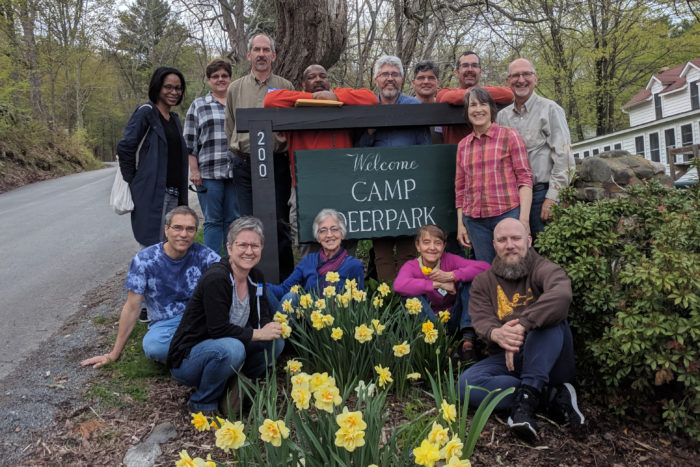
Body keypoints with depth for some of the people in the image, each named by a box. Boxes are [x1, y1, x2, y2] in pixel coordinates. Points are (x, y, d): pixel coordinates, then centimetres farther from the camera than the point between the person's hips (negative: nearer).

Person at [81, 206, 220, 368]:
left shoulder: (202, 254, -5)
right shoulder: (145, 260, -8)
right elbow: (132, 308, -4)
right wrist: (114, 354, -2)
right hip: (165, 324, -1)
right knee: (152, 345, -36)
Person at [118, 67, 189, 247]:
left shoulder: (174, 119, 17)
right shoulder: (146, 113, -7)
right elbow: (125, 148, -10)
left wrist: (181, 195, 15)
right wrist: (133, 182, -7)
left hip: (174, 195, 8)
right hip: (151, 194, -8)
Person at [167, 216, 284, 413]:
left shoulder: (256, 278, 1)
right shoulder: (215, 279, -23)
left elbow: (263, 318, 4)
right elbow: (218, 329, -26)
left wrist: (272, 328, -18)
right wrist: (256, 334, -22)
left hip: (220, 352, 7)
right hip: (186, 358, -7)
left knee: (276, 342, -6)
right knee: (231, 348, -36)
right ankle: (202, 403, -11)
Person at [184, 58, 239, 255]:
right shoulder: (198, 105, 10)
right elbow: (190, 142, 6)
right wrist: (194, 170, -3)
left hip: (236, 171, 2)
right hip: (209, 173, -1)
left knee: (234, 220, 5)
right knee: (213, 220, 1)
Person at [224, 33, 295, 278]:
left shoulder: (285, 87, 9)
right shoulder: (235, 88, 12)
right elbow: (229, 127, 17)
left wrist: (283, 139, -3)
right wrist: (241, 152, 14)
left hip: (277, 163, -1)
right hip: (245, 164, 1)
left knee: (279, 223, 0)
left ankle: (285, 278, 10)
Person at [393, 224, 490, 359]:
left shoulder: (450, 260, -7)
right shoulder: (411, 266, -9)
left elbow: (485, 267, -20)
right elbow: (399, 285, -34)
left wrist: (450, 276, -26)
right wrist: (437, 284, -31)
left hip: (454, 320, 2)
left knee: (469, 279, -14)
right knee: (411, 294, -25)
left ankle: (468, 338, -20)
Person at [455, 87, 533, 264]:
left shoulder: (509, 135, 2)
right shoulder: (462, 145, 14)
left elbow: (525, 178, -2)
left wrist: (524, 220, -11)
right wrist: (460, 224, 12)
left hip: (507, 214, -3)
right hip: (475, 220, 4)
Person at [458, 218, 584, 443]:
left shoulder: (544, 270, -3)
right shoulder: (483, 282, 10)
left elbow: (562, 296, -28)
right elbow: (481, 319, -8)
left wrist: (522, 325, -41)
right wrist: (496, 334, -34)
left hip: (548, 363, -3)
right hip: (506, 359, 3)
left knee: (550, 319, -31)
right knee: (467, 383, -25)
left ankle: (527, 398, -34)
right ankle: (553, 396, -23)